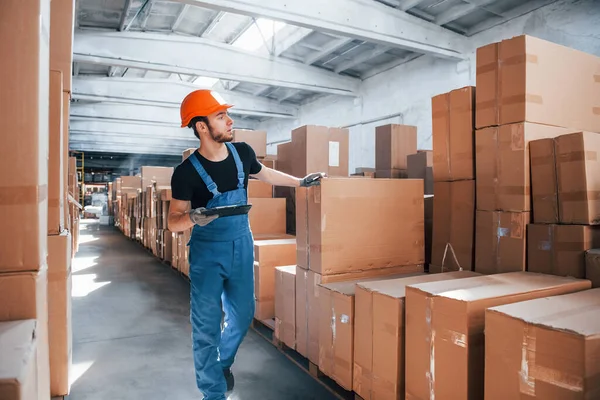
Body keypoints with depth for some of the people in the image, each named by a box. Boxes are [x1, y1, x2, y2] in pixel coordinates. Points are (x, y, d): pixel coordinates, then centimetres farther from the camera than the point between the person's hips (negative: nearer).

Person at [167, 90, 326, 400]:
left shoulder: (242, 152, -6)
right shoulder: (187, 172, -19)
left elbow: (264, 174, 15)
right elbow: (173, 222, -13)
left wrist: (301, 182, 17)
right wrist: (193, 217, -35)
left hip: (241, 245, 5)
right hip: (207, 252, -4)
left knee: (242, 315, 16)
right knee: (207, 325, 2)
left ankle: (224, 362, 46)